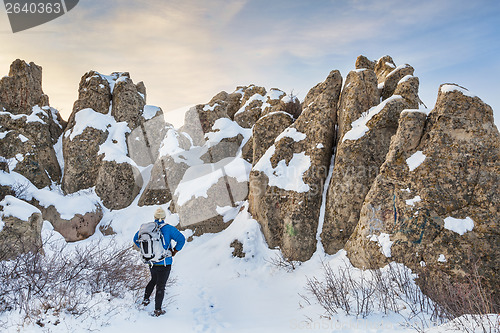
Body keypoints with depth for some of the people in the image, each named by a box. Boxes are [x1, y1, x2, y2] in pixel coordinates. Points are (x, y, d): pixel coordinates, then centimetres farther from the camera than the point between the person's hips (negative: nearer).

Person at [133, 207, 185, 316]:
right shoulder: (168, 228, -15)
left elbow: (136, 239, 10)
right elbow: (181, 239, -21)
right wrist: (174, 251, -6)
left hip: (151, 262, 4)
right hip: (164, 263, -4)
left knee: (154, 280, 30)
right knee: (160, 286, 8)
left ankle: (145, 300, 32)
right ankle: (157, 310, 16)